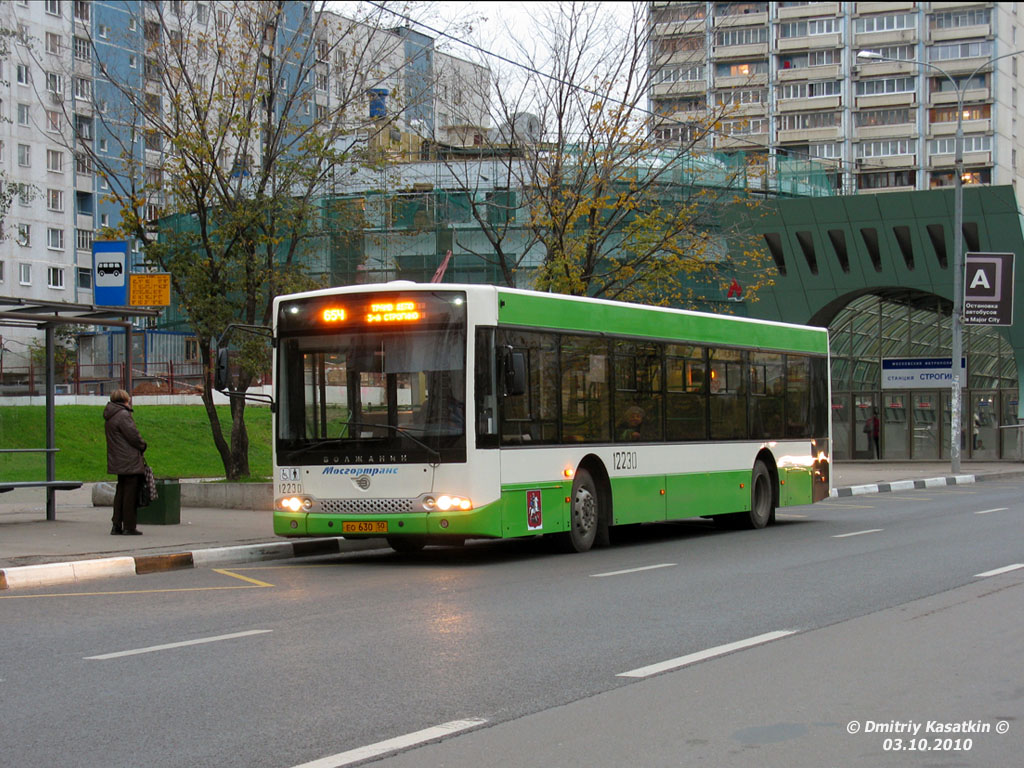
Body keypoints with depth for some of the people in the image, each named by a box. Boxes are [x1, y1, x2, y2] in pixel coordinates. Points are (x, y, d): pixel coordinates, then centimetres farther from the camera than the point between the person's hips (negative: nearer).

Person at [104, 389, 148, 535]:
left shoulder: (109, 418, 14)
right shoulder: (123, 415, -15)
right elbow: (134, 436, -17)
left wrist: (139, 446, 14)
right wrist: (142, 446, 2)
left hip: (117, 461, 9)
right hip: (130, 462, -9)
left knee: (120, 493, 14)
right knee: (130, 494, -3)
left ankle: (116, 526, 15)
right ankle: (129, 527, -1)